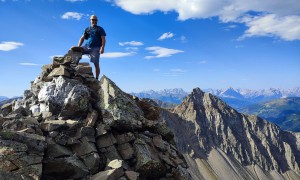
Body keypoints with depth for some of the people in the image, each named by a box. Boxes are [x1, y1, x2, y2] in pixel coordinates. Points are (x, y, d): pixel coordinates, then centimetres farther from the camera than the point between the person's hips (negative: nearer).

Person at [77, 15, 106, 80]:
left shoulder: (100, 29, 10)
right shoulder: (87, 29, 19)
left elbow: (103, 39, -2)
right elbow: (82, 38, 14)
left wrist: (102, 48, -18)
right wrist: (78, 47, -1)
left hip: (95, 48, -4)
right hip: (87, 47, 4)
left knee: (96, 64, -11)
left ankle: (96, 79, -9)